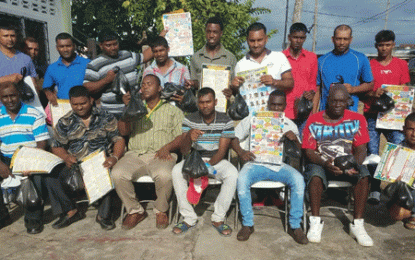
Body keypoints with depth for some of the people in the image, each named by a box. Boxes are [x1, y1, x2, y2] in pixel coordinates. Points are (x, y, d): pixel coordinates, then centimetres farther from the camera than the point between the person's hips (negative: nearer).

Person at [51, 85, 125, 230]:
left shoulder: (105, 118, 6)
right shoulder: (65, 123, 11)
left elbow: (119, 140, 2)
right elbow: (57, 146, 12)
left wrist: (115, 157, -18)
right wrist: (66, 157, -11)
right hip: (74, 164, 3)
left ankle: (104, 215, -11)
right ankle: (70, 211, 0)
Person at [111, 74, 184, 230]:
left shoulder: (172, 110, 17)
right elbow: (123, 131, 9)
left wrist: (168, 147, -11)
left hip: (160, 156, -2)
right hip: (135, 154, 3)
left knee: (164, 175, -35)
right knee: (117, 174, -27)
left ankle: (161, 211, -5)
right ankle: (135, 210, -3)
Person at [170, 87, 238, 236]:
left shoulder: (225, 121, -5)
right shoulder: (190, 120, -2)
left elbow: (222, 151, -8)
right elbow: (184, 151, -8)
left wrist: (208, 165, -25)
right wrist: (189, 136, -31)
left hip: (217, 160, -1)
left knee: (232, 174, -31)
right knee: (177, 171, -28)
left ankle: (218, 219, -14)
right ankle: (189, 218, -16)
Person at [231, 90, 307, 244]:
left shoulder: (290, 125, 14)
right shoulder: (253, 120, 10)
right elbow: (234, 138, 9)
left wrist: (295, 140, -10)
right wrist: (241, 152, -11)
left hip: (280, 165, 1)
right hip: (256, 163, -1)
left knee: (298, 180, -27)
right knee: (242, 179, -32)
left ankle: (295, 225, -11)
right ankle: (247, 224, -12)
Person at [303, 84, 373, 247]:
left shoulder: (357, 120, 4)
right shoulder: (314, 121, -1)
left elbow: (361, 149, -2)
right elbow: (309, 151, -6)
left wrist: (355, 164, -25)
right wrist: (325, 163, -26)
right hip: (320, 163, -1)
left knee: (364, 172, -29)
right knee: (315, 172, -34)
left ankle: (357, 224, -19)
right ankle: (316, 222, -21)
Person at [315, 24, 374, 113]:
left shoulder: (361, 59, 5)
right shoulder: (322, 60, 8)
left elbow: (370, 85, 10)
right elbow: (317, 88, 8)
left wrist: (353, 89, -9)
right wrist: (314, 112, 1)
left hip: (350, 112, -1)